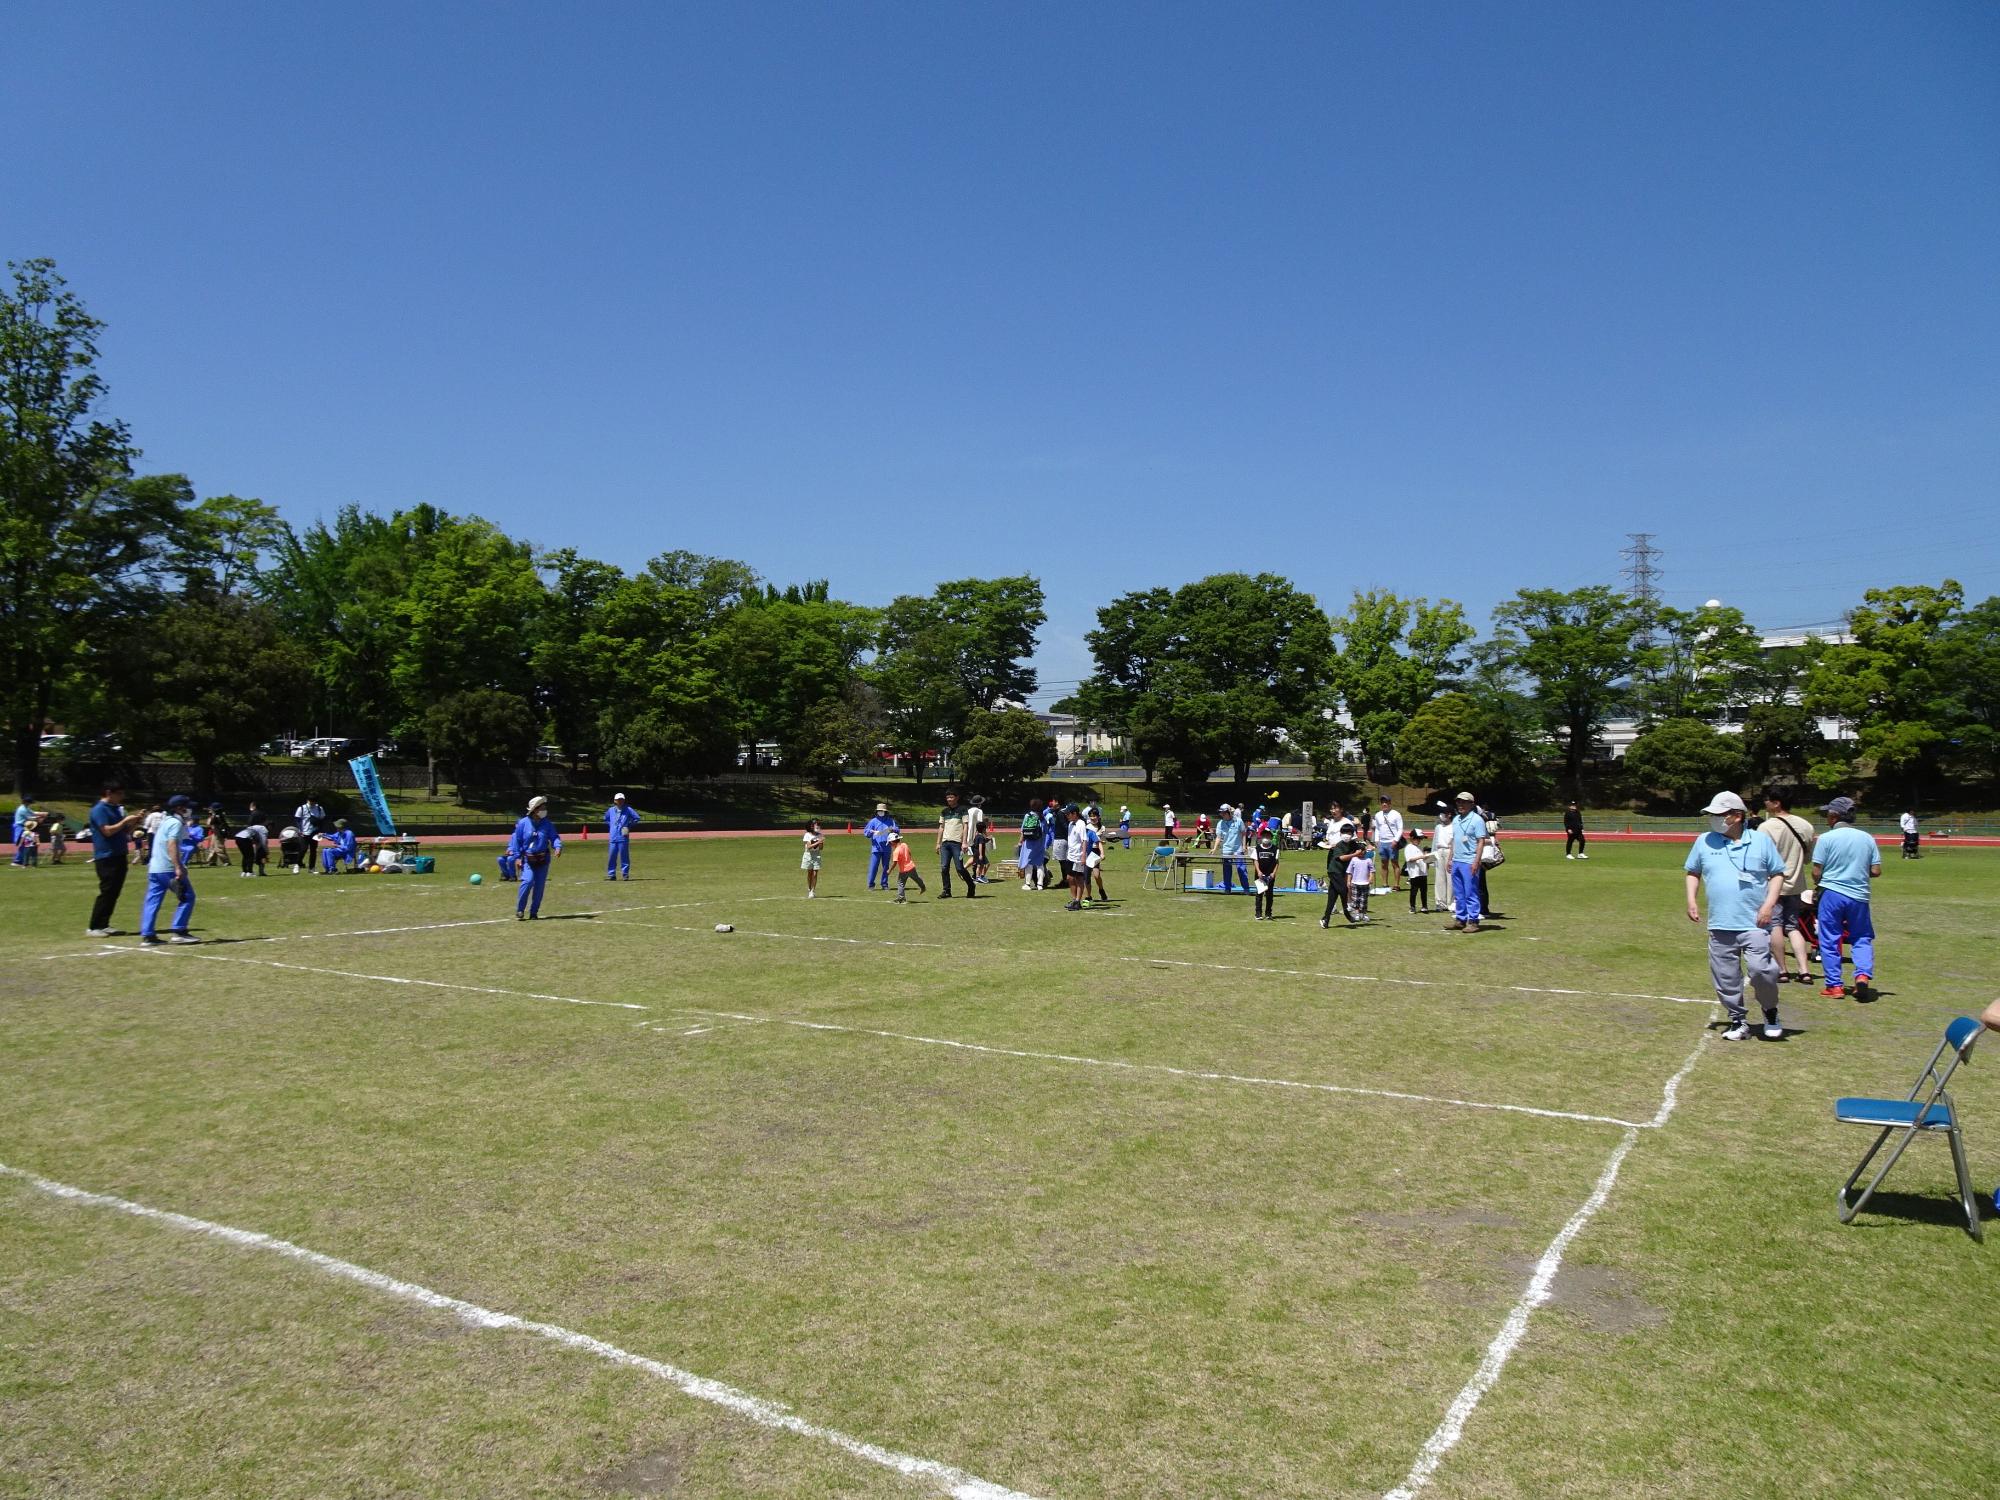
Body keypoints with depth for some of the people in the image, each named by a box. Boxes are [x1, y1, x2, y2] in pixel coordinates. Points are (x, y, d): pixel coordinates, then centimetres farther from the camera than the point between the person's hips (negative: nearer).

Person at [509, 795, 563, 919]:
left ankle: (533, 912, 15)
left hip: (543, 859, 3)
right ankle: (519, 910, -7)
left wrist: (558, 847, -23)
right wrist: (517, 857, -7)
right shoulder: (523, 823, -4)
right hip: (527, 859, -3)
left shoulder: (547, 824, 2)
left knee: (539, 886, 3)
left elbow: (554, 837, -1)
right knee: (528, 881, -21)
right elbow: (516, 840, -1)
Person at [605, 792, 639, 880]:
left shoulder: (628, 810, 1)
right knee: (611, 856, 1)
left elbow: (637, 818, -2)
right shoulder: (610, 810, 12)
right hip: (612, 837, 3)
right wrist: (610, 827, 14)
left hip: (623, 837, -3)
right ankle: (611, 875, 8)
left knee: (624, 856, -2)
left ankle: (625, 874, 4)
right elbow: (606, 819, 29)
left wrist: (629, 826, -4)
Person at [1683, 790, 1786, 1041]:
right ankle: (1738, 1021, 19)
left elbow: (1777, 874, 7)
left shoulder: (1761, 840, 3)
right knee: (1726, 978, 4)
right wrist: (1691, 900, 5)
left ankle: (1770, 1013, 14)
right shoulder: (1704, 841, 8)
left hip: (1754, 923, -3)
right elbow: (1693, 872, 19)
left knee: (1760, 969, -12)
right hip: (1720, 925, 3)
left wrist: (1769, 904, -6)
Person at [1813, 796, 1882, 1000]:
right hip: (1859, 896, 3)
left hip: (1831, 894, -3)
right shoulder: (1867, 838, 2)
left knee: (1829, 941, 6)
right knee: (1862, 938, 16)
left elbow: (1816, 872, -9)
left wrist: (1819, 885, 11)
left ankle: (1834, 986, 7)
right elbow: (1876, 871, 2)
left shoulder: (1826, 838, -9)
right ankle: (1863, 974, -4)